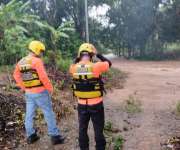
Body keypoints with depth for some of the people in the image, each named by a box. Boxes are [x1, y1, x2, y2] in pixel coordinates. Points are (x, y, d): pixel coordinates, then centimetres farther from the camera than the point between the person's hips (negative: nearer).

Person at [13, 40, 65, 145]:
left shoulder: (21, 62, 8)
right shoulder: (37, 61, -16)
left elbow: (16, 75, 15)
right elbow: (43, 77, -21)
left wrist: (23, 87, 16)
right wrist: (50, 88, -9)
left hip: (28, 93, 7)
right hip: (40, 92, -7)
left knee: (29, 114, 14)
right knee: (49, 114, 3)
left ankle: (31, 136, 25)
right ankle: (55, 136, 10)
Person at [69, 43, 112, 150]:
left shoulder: (74, 68, -10)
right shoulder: (96, 66, -20)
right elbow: (109, 63, -1)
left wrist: (79, 58, 8)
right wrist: (98, 54, 7)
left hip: (82, 104, 3)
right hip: (96, 104, -3)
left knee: (82, 129, 19)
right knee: (98, 130, 12)